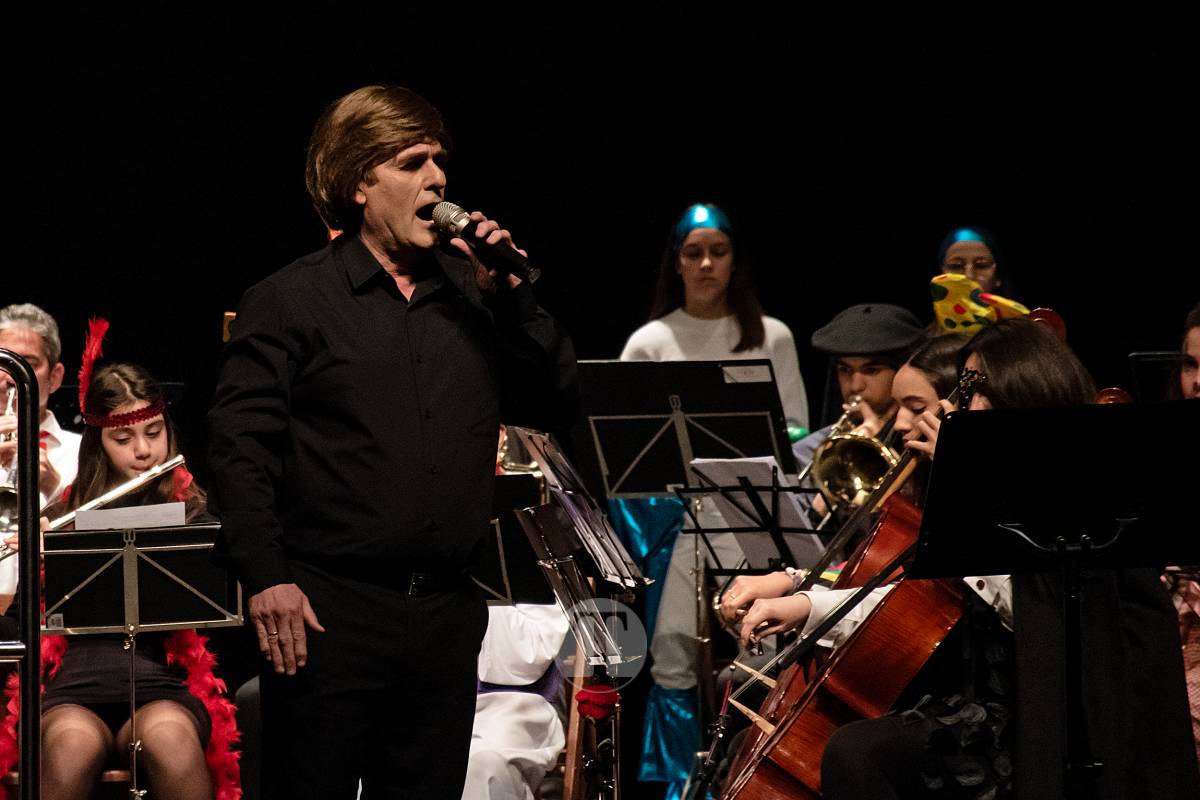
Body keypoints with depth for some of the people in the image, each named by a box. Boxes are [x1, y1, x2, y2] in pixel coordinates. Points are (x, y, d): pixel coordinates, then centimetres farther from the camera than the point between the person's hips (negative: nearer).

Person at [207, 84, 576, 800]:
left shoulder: (471, 295, 13)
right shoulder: (291, 300, 0)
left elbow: (556, 408, 8)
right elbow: (241, 442, -6)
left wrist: (511, 294, -2)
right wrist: (264, 576, -14)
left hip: (447, 608, 5)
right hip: (330, 610, -5)